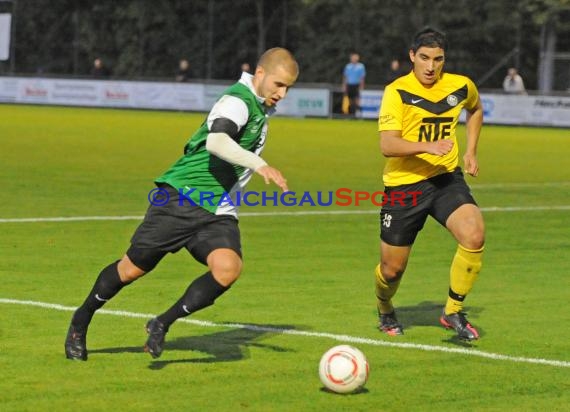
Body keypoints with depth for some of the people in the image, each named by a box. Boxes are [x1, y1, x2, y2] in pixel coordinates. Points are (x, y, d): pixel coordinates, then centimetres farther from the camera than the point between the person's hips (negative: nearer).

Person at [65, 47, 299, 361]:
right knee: (134, 267, 3)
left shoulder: (261, 106, 14)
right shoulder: (237, 100, -15)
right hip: (182, 197, -7)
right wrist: (259, 164, -46)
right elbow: (216, 141, -36)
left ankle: (163, 324, -7)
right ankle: (81, 321, 28)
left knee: (228, 268, -22)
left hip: (219, 212, 7)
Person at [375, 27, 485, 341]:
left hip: (446, 178, 2)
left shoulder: (461, 86, 1)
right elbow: (388, 145, -23)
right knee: (392, 269, 6)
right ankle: (385, 310, 43)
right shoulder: (397, 92, -13)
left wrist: (471, 152, 17)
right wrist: (429, 146, -37)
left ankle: (453, 312, -6)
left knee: (474, 235, -25)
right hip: (404, 184, -2)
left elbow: (475, 109, 26)